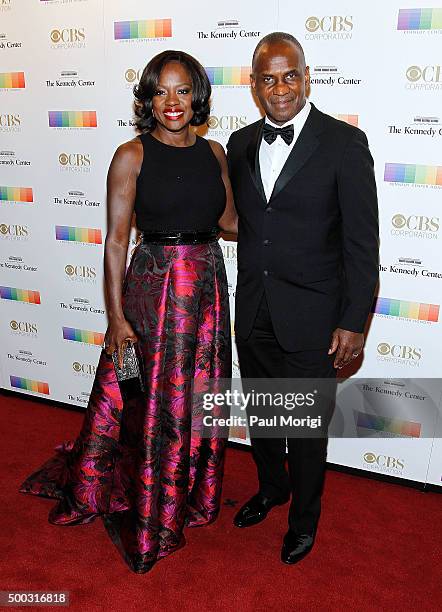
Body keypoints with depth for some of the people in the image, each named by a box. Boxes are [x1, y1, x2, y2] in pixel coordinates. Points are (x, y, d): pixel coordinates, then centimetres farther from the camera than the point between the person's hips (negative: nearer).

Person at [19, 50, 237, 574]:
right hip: (153, 288, -4)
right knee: (149, 402, 6)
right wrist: (116, 316, -13)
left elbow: (230, 220, 12)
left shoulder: (214, 152, 6)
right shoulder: (132, 156, -8)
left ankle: (191, 495, 40)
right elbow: (116, 239, -10)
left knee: (198, 396, 15)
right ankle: (147, 516, 30)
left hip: (207, 286, 5)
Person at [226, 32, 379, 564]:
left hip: (310, 316, -4)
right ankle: (271, 487, 49)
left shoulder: (344, 143, -10)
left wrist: (354, 322, -13)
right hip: (252, 313, 5)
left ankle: (304, 516, 37)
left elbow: (362, 241, -11)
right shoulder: (240, 143, 5)